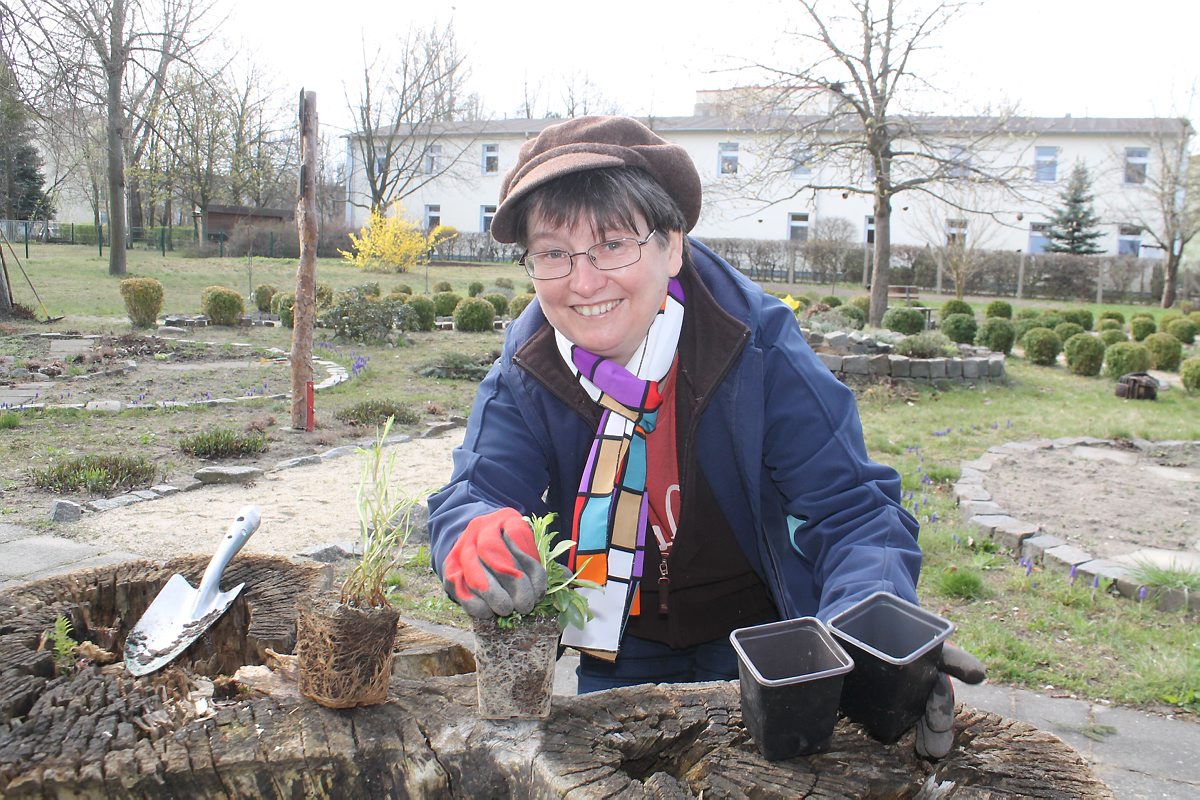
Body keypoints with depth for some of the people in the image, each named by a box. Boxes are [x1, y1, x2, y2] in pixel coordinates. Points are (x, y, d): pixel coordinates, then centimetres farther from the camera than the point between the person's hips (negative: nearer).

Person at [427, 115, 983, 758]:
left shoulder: (757, 345, -23)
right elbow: (475, 493, -22)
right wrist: (477, 542, -49)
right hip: (617, 648, 2)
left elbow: (849, 505, -26)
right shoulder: (525, 372, -14)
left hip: (756, 634, -1)